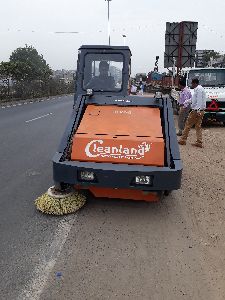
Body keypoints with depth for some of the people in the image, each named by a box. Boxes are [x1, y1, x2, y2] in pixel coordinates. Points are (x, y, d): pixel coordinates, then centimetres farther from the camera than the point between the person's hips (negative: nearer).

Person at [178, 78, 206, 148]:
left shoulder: (199, 89, -13)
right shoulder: (197, 89, 19)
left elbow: (199, 100, -21)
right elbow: (193, 99, 29)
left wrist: (198, 110, -26)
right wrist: (185, 102, 35)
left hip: (196, 111, -10)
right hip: (199, 111, 10)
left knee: (188, 125, -1)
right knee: (198, 126, 9)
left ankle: (182, 140, 6)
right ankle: (199, 142, 10)